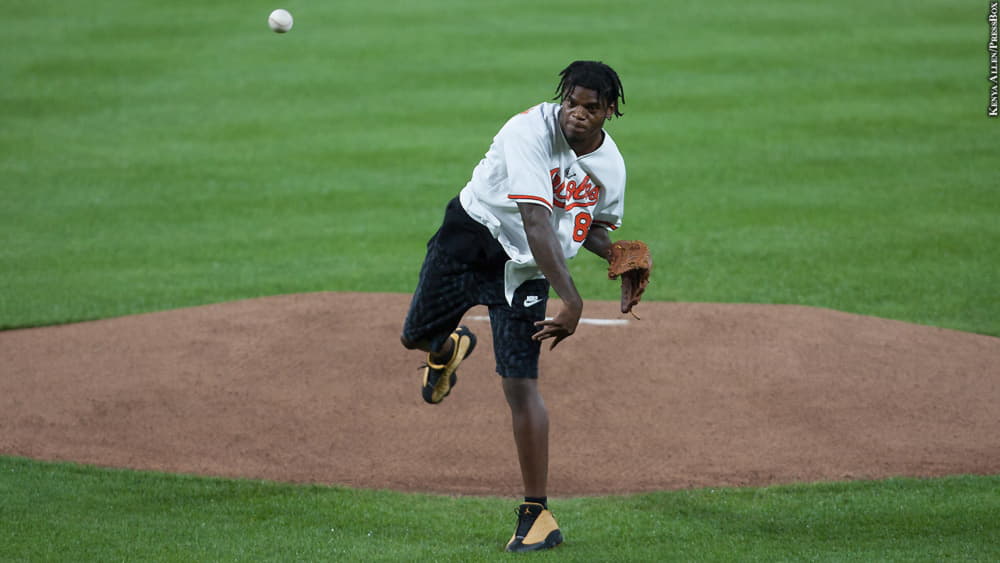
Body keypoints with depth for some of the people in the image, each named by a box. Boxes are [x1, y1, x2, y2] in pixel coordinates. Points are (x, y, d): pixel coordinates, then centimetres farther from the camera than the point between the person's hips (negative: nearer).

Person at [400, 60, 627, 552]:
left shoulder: (611, 168, -7)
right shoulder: (531, 133, -28)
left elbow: (593, 229, 12)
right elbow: (536, 223, -37)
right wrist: (571, 299, -44)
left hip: (526, 271, 2)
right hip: (472, 235, -2)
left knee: (520, 383, -8)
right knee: (416, 336, 7)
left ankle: (536, 513, -6)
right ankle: (449, 347, 48)